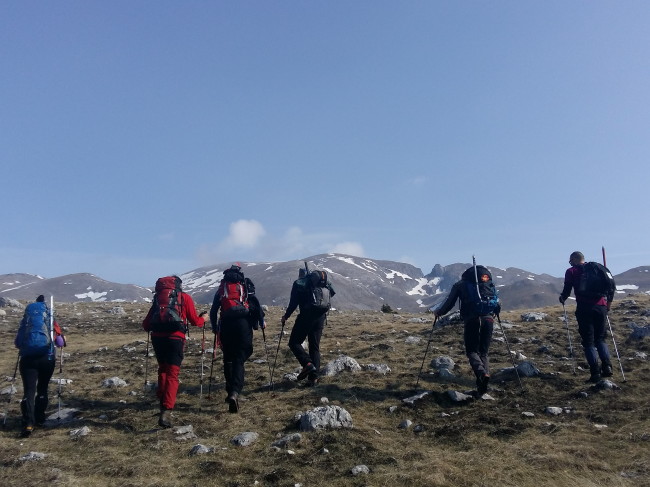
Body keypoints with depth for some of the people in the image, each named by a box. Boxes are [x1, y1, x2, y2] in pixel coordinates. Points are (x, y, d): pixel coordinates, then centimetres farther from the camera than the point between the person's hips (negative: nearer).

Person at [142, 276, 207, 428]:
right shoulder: (184, 297, 12)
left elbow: (146, 325, 17)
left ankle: (162, 402, 27)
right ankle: (166, 411, -14)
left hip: (157, 337, 3)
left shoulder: (158, 298, 20)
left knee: (162, 370, 24)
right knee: (172, 374, -2)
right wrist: (203, 318, 32)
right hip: (175, 337, -3)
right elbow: (195, 321, 11)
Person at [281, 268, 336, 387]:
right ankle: (313, 377, 6)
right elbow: (331, 294, 13)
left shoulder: (299, 283, 2)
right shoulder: (325, 284, 17)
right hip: (321, 317, 5)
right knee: (315, 347, 11)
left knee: (294, 342, 5)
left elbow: (293, 303, -3)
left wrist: (286, 316, 9)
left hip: (306, 316, -5)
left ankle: (307, 363, -16)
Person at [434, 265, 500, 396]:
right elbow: (497, 305, 18)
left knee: (472, 351, 5)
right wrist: (494, 312, 40)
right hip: (488, 319, 3)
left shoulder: (460, 284, 16)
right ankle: (482, 385, -5)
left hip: (471, 320, -3)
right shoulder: (489, 284, 24)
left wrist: (438, 312, 31)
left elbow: (449, 303, 14)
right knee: (484, 352, 11)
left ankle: (482, 374, -25)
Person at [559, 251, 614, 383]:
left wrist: (562, 298, 21)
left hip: (584, 308, -4)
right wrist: (609, 301, 23)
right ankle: (607, 366, 2)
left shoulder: (571, 271, 5)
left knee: (588, 342, 2)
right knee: (600, 339, 18)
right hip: (601, 307, 4)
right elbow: (610, 285, 13)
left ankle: (595, 373, -4)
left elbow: (567, 290, 2)